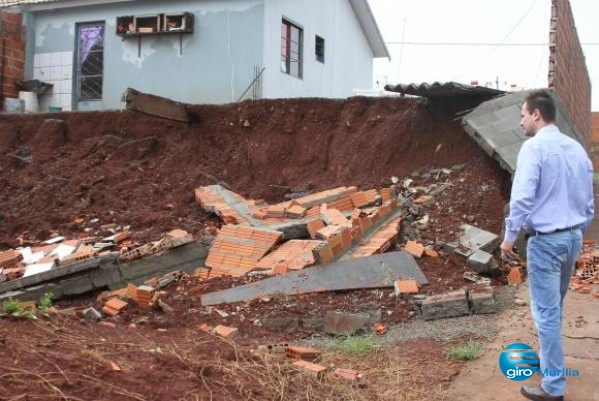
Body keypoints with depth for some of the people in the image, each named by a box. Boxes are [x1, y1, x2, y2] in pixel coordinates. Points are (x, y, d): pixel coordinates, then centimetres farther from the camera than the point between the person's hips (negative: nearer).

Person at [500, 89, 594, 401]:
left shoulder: (534, 146, -13)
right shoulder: (577, 148, 10)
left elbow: (522, 196, -21)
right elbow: (588, 200, 15)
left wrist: (510, 236, -12)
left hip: (546, 239, -8)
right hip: (573, 237, 8)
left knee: (546, 313, -2)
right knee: (553, 308, 23)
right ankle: (548, 359, 39)